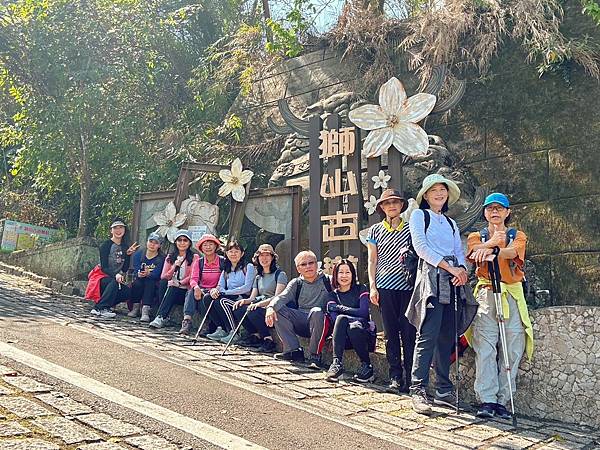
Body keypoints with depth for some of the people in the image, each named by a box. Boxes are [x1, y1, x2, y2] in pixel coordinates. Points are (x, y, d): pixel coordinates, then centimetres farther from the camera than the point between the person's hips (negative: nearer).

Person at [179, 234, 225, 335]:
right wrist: (196, 287, -29)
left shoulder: (222, 262, -1)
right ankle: (187, 320, -39)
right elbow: (193, 279, -5)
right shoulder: (199, 262, 8)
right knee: (192, 292, -30)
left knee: (205, 298, -35)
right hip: (201, 290, 3)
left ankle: (209, 325, -24)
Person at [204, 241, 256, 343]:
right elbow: (220, 286, 10)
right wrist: (215, 290, -17)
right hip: (230, 298, 7)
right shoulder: (225, 271, 22)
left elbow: (247, 288, -12)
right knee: (207, 297, -14)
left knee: (221, 301, -29)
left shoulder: (248, 267, 1)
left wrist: (225, 292, -16)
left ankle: (233, 333, -26)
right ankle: (221, 329, -17)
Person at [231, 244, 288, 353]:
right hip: (261, 307, 7)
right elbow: (252, 298, 13)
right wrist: (245, 300, -11)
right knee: (238, 309, -16)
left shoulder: (280, 274, -2)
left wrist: (260, 303, -28)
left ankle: (268, 340, -16)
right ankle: (256, 336, -6)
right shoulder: (258, 277, 20)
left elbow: (278, 297, -14)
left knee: (253, 311, -32)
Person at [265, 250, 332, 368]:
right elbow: (282, 297, -4)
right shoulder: (296, 283, 13)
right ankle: (294, 351, -13)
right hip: (301, 321, 4)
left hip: (320, 323, -3)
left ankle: (315, 355, -24)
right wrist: (271, 307, -24)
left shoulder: (327, 281, 8)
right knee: (277, 310, -15)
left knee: (317, 311, -35)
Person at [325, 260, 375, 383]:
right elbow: (335, 318, -5)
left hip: (364, 335, -2)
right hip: (343, 339, 2)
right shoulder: (333, 295, 12)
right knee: (341, 318, -28)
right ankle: (337, 363, -35)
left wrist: (340, 308, -5)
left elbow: (364, 312, -9)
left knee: (354, 328, -35)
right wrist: (356, 319, -18)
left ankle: (367, 366, -16)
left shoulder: (361, 289, 6)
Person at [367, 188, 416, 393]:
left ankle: (411, 378, 2)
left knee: (409, 332, -4)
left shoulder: (410, 228, 9)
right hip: (385, 287, 1)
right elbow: (372, 261, 10)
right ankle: (395, 377, 9)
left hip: (408, 286, -1)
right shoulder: (375, 231, 11)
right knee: (391, 332, 3)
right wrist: (372, 286, 1)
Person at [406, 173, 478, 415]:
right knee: (428, 335, -13)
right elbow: (420, 246, -6)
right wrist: (449, 267, -11)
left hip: (452, 281, 6)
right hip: (431, 276, -5)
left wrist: (462, 269, -7)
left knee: (447, 337, 4)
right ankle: (418, 390, -11)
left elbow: (459, 252, 16)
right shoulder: (419, 215, 8)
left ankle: (444, 391, 9)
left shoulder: (452, 224, 25)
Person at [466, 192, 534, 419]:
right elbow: (474, 254, -7)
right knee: (485, 349, -9)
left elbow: (512, 252, -11)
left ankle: (502, 401, 4)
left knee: (511, 352, -2)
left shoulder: (518, 236, 13)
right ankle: (486, 400, -8)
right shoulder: (476, 236, 16)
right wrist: (492, 241, -25)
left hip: (512, 296, 1)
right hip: (486, 295, -1)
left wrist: (491, 250, -32)